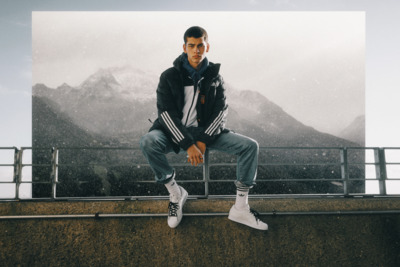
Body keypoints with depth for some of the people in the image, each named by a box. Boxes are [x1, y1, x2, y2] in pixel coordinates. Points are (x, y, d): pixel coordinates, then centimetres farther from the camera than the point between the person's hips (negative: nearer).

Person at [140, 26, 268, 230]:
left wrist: (203, 141, -18)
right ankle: (175, 192, -12)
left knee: (250, 146, -16)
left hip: (205, 132, 2)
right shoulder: (170, 76, -4)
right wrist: (188, 145, -24)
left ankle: (241, 208, -8)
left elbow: (221, 112, -2)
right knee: (148, 142, -35)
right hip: (175, 132, -2)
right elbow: (166, 113, -13)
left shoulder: (214, 78, 5)